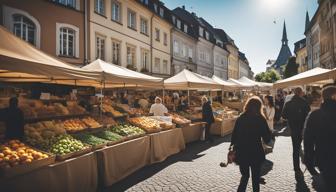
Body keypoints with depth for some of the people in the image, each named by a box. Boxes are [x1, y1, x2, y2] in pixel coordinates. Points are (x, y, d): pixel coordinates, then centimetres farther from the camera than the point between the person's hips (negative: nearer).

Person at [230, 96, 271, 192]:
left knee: (245, 176, 21)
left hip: (242, 153, 2)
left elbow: (234, 136, -1)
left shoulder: (240, 118, -3)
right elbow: (267, 139, -6)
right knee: (255, 178, 16)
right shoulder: (260, 119, -10)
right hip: (255, 153, -2)